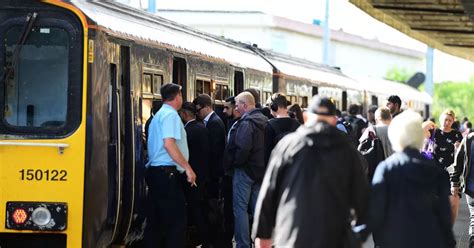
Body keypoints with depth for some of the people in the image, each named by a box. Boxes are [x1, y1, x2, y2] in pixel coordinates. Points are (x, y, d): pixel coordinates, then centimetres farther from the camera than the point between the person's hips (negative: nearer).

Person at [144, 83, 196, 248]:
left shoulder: (158, 115, 19)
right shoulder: (171, 114, -9)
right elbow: (169, 143, -21)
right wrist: (188, 168, -19)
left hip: (154, 171, 10)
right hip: (167, 173, -10)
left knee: (156, 219, 10)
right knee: (177, 220, -9)